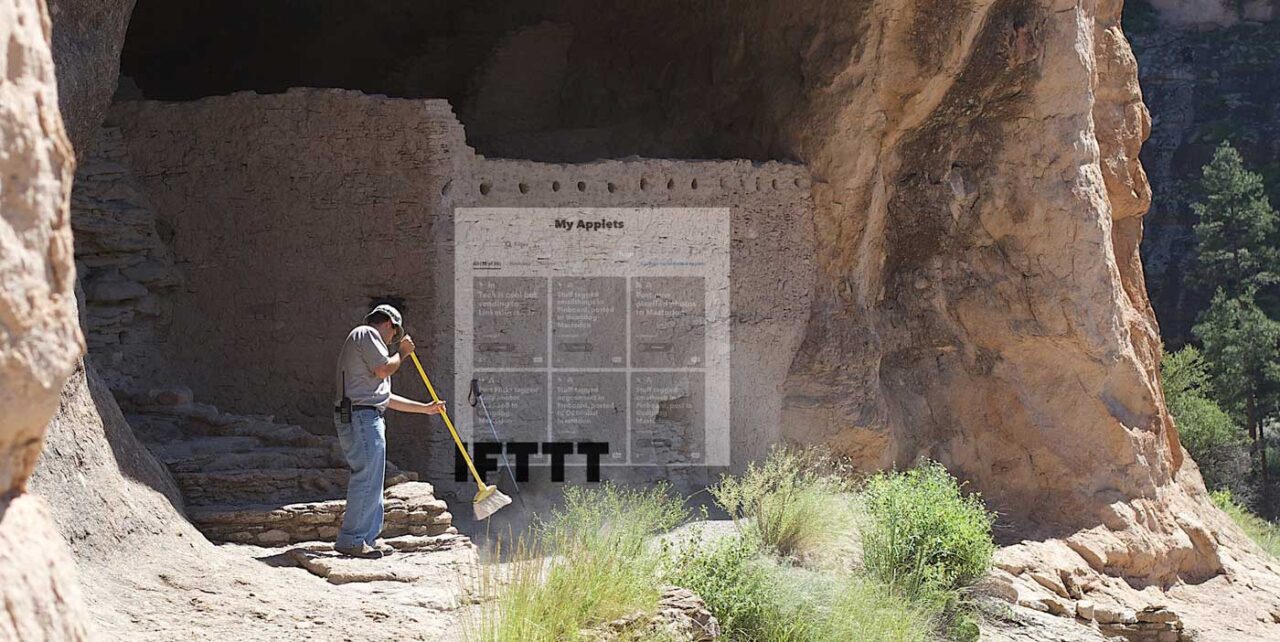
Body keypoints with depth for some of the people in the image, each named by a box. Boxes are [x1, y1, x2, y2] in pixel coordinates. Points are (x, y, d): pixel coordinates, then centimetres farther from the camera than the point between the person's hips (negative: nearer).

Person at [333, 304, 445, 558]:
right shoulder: (366, 334, -1)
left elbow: (387, 398, 31)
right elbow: (383, 369, -15)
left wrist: (425, 408, 34)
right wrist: (402, 352, 4)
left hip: (368, 418, 11)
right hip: (361, 416, -11)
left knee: (372, 480, 14)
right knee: (367, 478, -13)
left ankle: (368, 538, 18)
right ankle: (350, 540, -14)